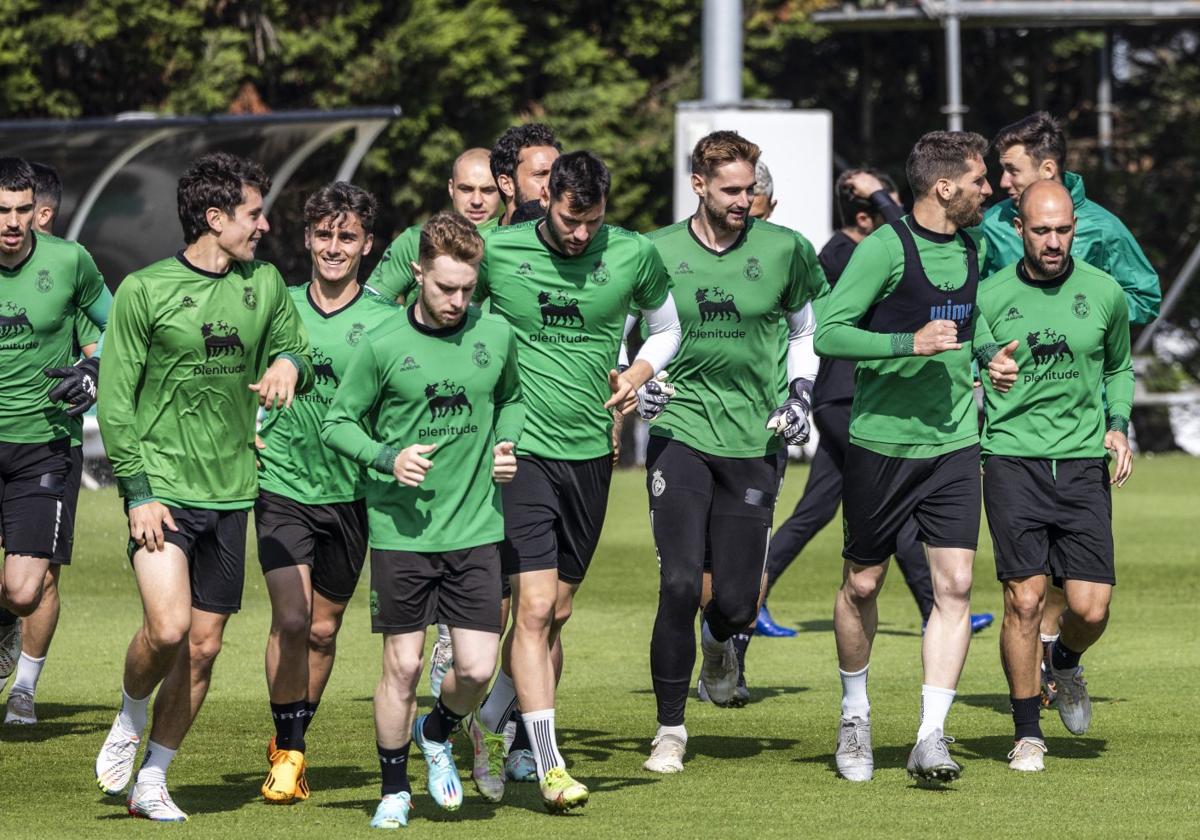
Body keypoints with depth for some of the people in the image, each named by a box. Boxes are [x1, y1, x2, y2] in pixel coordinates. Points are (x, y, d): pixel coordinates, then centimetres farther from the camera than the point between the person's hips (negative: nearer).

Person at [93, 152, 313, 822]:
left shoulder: (266, 285, 8)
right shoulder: (145, 290, -5)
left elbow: (297, 351, 17)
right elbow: (116, 399, -4)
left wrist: (290, 364, -8)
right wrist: (138, 492, -10)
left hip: (231, 492, 5)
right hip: (163, 487, -5)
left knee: (205, 645, 4)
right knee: (168, 627, -21)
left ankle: (153, 779, 16)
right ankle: (130, 721, 9)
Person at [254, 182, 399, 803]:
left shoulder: (385, 321, -2)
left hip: (350, 492, 1)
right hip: (283, 487, 0)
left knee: (323, 630, 9)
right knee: (291, 619, -14)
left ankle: (292, 741, 27)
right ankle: (286, 754, -2)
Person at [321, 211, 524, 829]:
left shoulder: (495, 335, 3)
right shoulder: (383, 347, -6)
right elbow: (337, 424, 2)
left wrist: (505, 445, 3)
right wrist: (389, 459, -14)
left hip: (475, 529, 2)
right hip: (401, 530, -2)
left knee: (477, 668, -3)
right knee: (402, 664, 1)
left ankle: (437, 734, 30)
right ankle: (394, 789, 19)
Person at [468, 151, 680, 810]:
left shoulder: (634, 256, 0)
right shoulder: (496, 252, -6)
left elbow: (667, 327, 19)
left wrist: (640, 372, 0)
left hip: (590, 453, 4)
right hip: (521, 450, -4)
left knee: (555, 613, 10)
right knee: (534, 607, -13)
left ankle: (491, 724, 32)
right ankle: (549, 766, -12)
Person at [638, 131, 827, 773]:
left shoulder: (784, 251, 2)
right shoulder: (658, 253, 0)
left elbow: (806, 331, 18)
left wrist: (800, 395, 4)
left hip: (755, 442, 1)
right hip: (680, 432, -1)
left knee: (737, 602, -1)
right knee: (679, 583, -13)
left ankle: (718, 639, 39)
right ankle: (670, 727, 2)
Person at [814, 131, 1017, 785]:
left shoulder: (972, 246, 9)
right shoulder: (886, 247, -13)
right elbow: (828, 334, -16)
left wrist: (988, 354, 10)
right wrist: (912, 344, -23)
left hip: (954, 442, 5)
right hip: (881, 440, -5)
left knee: (955, 584, -9)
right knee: (862, 584, 8)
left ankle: (931, 739, -9)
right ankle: (855, 712, 31)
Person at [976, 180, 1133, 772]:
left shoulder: (1103, 293, 5)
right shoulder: (990, 297, 0)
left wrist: (1117, 425, 7)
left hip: (1083, 462, 2)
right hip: (1012, 459, -2)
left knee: (1091, 608, -6)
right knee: (1025, 599, -10)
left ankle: (1065, 663, 30)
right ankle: (1027, 733, 4)